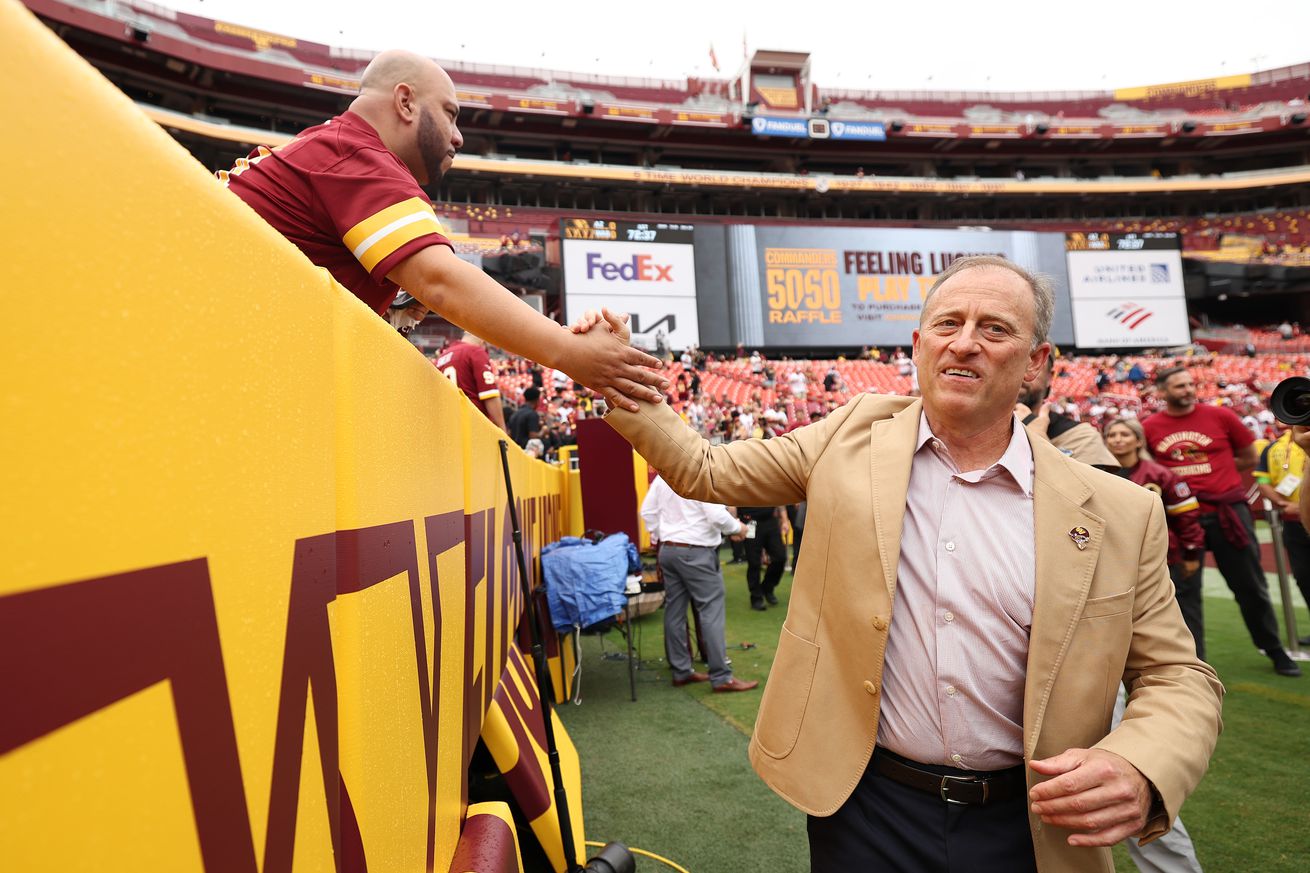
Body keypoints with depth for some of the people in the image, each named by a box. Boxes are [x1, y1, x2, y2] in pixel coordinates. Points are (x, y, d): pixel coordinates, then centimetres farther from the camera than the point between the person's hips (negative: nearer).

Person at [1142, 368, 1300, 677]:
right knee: (1185, 590, 9)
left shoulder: (1220, 416, -1)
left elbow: (1249, 458, 9)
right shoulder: (1149, 428, -3)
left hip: (1228, 512, 0)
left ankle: (1275, 651, 32)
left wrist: (1214, 475, 6)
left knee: (1251, 587, 12)